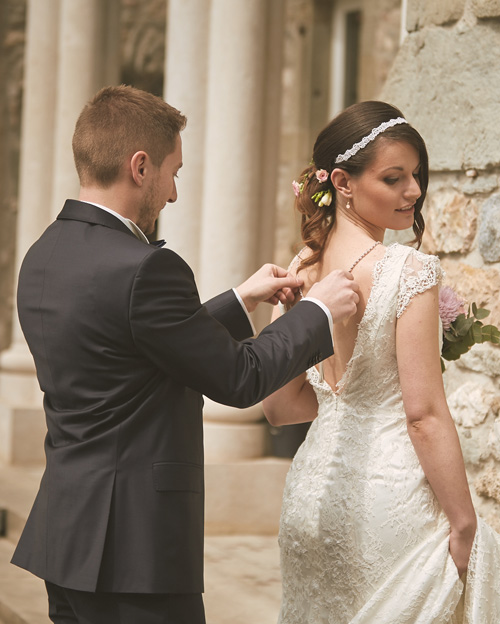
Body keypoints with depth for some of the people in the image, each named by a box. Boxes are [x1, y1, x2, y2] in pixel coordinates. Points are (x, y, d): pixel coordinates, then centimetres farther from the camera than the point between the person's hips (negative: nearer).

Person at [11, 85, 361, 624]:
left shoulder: (43, 256, 9)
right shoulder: (144, 268, -19)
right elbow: (239, 379, -10)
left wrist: (240, 300, 22)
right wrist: (320, 310, 3)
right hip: (133, 549, -9)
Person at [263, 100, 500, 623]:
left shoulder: (300, 270, 3)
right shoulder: (409, 271, -17)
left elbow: (279, 406, 7)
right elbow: (424, 415, -18)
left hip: (314, 488, 7)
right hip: (389, 495, -7)